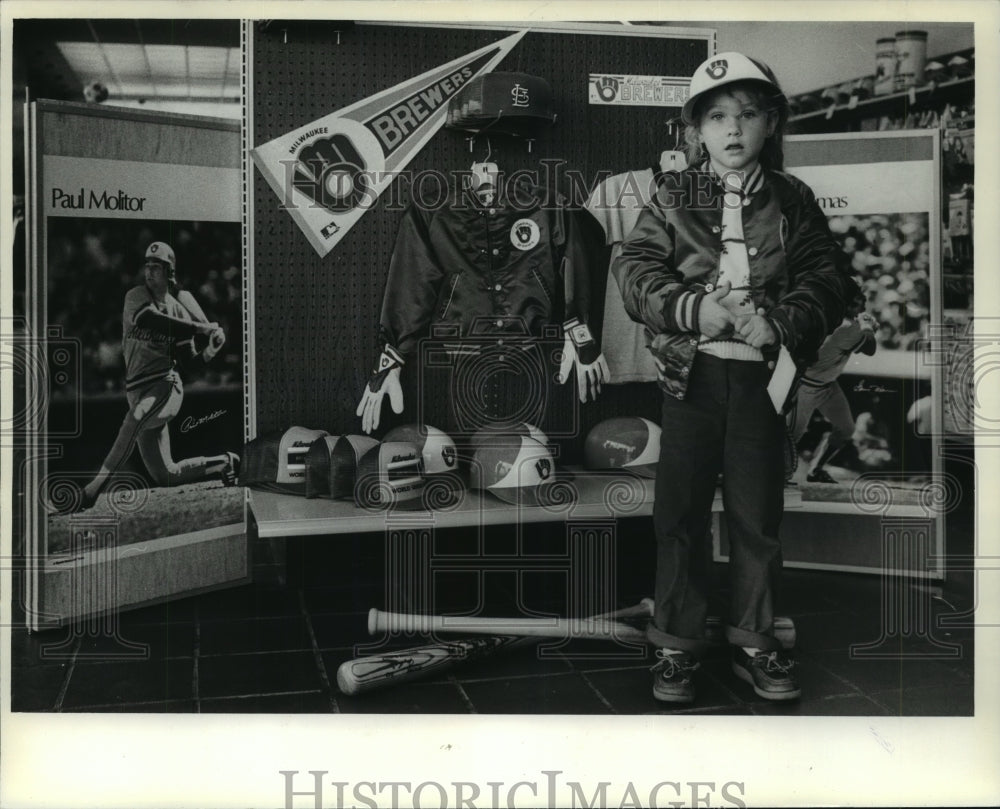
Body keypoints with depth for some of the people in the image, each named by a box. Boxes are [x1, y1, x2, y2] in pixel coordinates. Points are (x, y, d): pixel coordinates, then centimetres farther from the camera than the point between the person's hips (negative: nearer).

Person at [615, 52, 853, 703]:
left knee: (758, 515, 7)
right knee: (681, 513, 3)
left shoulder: (792, 201, 8)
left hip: (762, 374, 1)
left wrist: (782, 322, -17)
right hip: (692, 373, 0)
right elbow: (635, 270, -3)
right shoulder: (673, 197, 6)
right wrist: (696, 309, -18)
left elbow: (827, 276, 1)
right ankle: (677, 646, 15)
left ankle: (756, 642, 22)